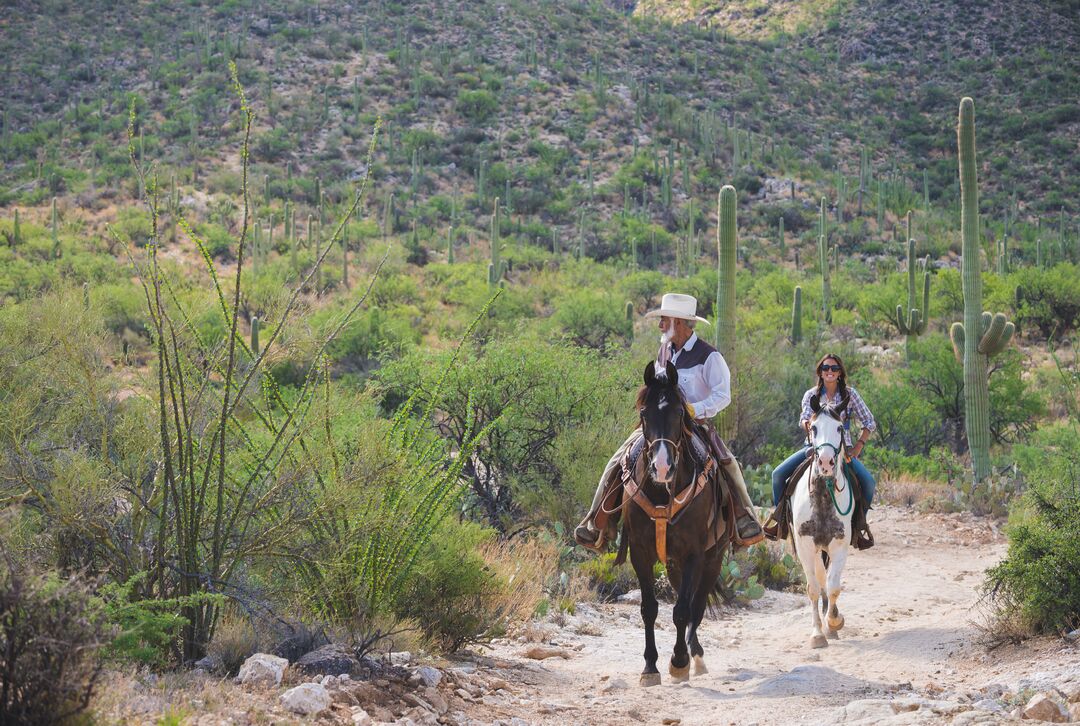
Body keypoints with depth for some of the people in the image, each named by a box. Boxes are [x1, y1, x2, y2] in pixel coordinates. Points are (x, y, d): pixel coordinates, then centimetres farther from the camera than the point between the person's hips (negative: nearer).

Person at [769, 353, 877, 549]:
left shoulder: (850, 394, 3)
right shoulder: (811, 395, 7)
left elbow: (869, 423, 5)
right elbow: (803, 421, -8)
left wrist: (858, 447, -6)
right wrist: (808, 425, -33)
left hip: (843, 448, -1)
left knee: (868, 482, -25)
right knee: (778, 474, -15)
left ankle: (859, 524, -5)